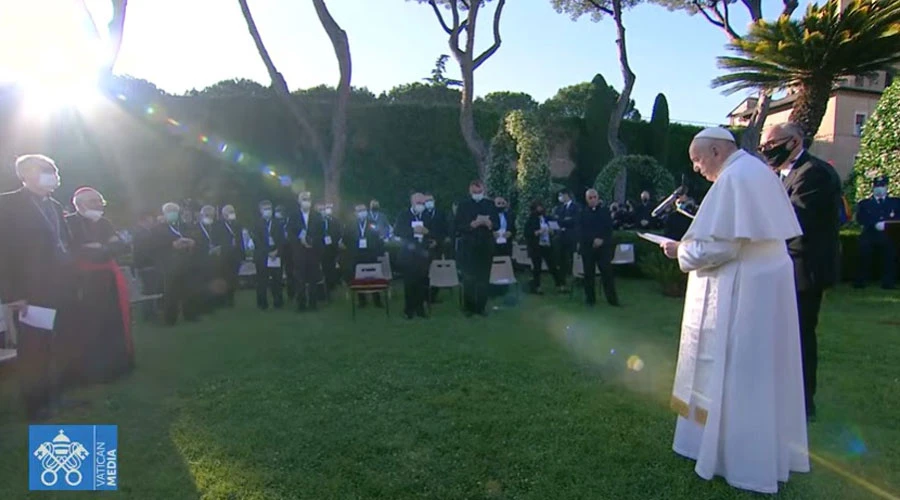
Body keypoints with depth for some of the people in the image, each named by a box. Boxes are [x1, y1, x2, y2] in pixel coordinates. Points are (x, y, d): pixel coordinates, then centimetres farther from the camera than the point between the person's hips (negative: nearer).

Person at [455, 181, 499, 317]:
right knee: (469, 278, 0)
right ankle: (468, 307, 11)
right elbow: (458, 226, -5)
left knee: (484, 278, 5)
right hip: (469, 246, -2)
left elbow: (497, 224, 6)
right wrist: (473, 224, -19)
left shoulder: (490, 204, 10)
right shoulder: (463, 205, 2)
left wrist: (489, 223, -15)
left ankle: (481, 307, 14)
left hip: (486, 246, 2)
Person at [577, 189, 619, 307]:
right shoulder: (582, 214, 7)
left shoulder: (605, 212, 9)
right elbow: (579, 231, -3)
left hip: (603, 247, 0)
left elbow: (609, 228, 3)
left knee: (607, 272, -3)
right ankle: (590, 299, 12)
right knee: (589, 273, 3)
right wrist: (593, 240, -15)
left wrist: (602, 240, -14)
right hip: (587, 247, 0)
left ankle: (612, 298, 4)